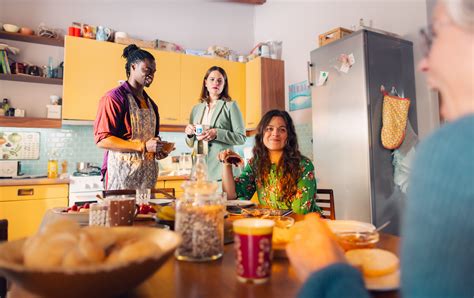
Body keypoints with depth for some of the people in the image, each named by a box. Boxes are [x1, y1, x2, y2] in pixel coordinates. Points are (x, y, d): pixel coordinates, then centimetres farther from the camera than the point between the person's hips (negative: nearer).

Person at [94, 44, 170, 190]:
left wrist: (158, 150, 3)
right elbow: (102, 139, -15)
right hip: (123, 172, -6)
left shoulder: (150, 103, 16)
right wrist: (143, 146, -19)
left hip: (148, 174, 7)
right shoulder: (114, 97, -7)